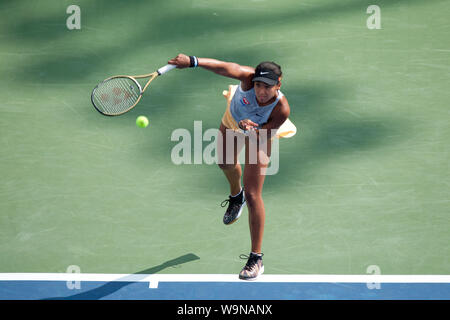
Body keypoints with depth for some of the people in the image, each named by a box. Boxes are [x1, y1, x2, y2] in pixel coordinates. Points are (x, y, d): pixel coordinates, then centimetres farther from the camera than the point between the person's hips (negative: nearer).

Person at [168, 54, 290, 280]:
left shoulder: (281, 109, -40)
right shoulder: (249, 77, -40)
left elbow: (265, 136, -29)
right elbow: (224, 68, -55)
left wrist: (252, 129, -52)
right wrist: (192, 61, -71)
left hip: (258, 134, -3)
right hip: (233, 119, 3)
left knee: (253, 195, -11)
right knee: (226, 164, 31)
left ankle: (256, 259, -2)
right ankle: (236, 195, 69)